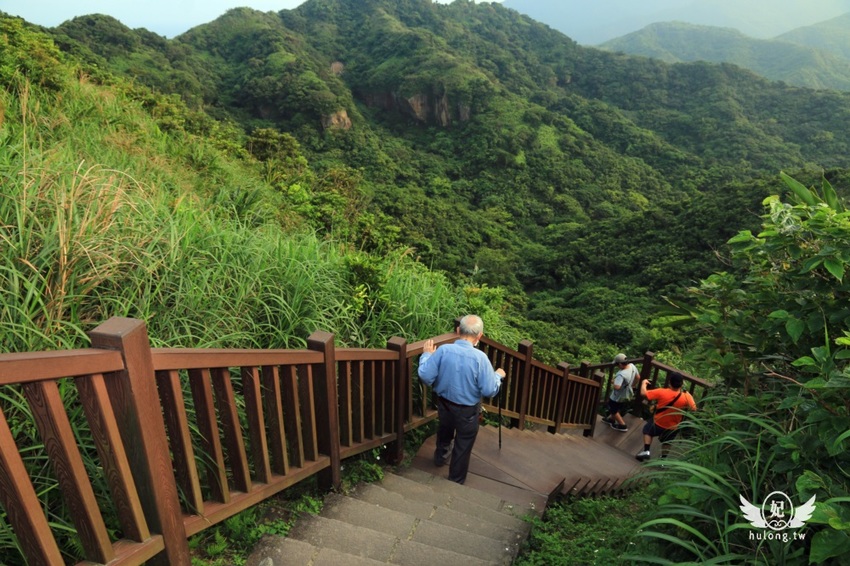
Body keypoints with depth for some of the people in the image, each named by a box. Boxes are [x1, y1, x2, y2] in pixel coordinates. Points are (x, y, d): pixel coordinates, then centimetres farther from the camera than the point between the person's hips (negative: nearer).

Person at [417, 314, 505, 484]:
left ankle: (440, 457, 59)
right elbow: (489, 391, -22)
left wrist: (426, 355, -1)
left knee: (444, 431, 33)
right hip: (467, 410, -3)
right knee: (463, 445, 21)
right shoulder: (479, 357, -27)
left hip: (444, 403, 3)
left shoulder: (443, 350, -21)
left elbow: (425, 376, -16)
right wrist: (498, 375, -2)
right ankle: (456, 480, 39)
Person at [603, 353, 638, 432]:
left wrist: (613, 383, -24)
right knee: (618, 408, 31)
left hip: (618, 397, -8)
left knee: (613, 410, 19)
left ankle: (622, 425, 31)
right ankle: (611, 419, 53)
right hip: (627, 394, 8)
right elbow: (637, 377, 3)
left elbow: (617, 387, -47)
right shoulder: (632, 366, -15)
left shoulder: (621, 374, -41)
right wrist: (630, 384, 18)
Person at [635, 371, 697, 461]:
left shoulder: (662, 392, -28)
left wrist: (644, 383, 0)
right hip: (673, 427, 2)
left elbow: (643, 393, -20)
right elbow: (693, 409, -10)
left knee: (647, 430, 26)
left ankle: (646, 451, 15)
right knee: (667, 442, 28)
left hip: (658, 423, -2)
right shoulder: (686, 397, -24)